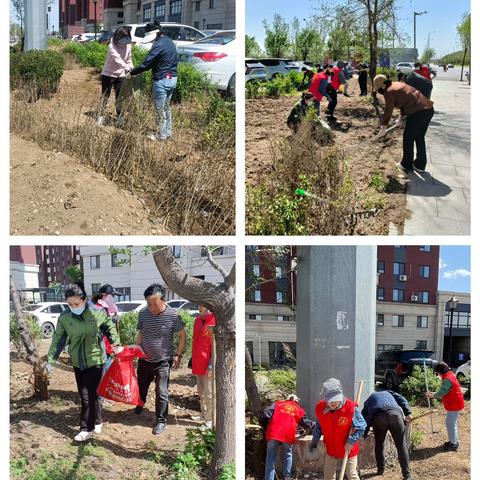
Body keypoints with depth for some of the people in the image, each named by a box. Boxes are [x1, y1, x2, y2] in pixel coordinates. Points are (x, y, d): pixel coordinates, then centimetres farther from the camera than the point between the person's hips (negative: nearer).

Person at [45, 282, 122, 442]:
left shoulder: (98, 313, -15)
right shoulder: (64, 317, -9)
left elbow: (109, 328, 3)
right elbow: (58, 339, -2)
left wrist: (116, 345, 6)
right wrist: (50, 360, -3)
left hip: (95, 360, -4)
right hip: (77, 363, 4)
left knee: (88, 395, -5)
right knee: (85, 395, 12)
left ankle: (87, 429, 4)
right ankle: (96, 421, 30)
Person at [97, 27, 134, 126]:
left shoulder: (128, 46, -6)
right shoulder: (112, 46, -24)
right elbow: (117, 59, -39)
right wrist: (127, 69, -52)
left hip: (121, 75, 4)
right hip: (108, 74, -4)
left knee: (120, 97, 9)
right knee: (105, 96, 3)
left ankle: (120, 117, 18)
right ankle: (101, 116, 11)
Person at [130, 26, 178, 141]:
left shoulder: (159, 45, -18)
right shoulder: (169, 42, 11)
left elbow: (146, 64, -18)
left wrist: (132, 73, -7)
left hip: (162, 80, -9)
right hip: (172, 78, 9)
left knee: (160, 109, 2)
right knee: (166, 107, 20)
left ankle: (161, 135, 9)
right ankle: (168, 132, 28)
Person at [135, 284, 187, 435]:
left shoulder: (172, 315, -17)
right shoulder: (143, 313, -6)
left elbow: (182, 335, -6)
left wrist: (178, 355, -9)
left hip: (163, 361, -4)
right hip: (145, 359, 4)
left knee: (161, 392, -1)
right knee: (141, 386, 22)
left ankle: (161, 421, 15)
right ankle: (140, 405, 51)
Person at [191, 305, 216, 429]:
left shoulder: (214, 322, -16)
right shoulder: (197, 320, 10)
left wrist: (212, 364, -19)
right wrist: (192, 359, 20)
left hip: (208, 364, -8)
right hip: (198, 363, 8)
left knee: (208, 393, -4)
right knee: (201, 391, 19)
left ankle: (209, 421, 3)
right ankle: (204, 414, 33)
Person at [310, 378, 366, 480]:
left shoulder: (351, 408, -28)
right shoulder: (320, 408, -16)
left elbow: (361, 427, -16)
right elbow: (319, 426, 6)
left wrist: (351, 441, -25)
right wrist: (315, 439, -3)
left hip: (348, 449, -4)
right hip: (331, 448, 4)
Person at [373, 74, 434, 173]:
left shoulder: (389, 92, -6)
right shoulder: (398, 85, 21)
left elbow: (388, 111, -3)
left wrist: (383, 128, 5)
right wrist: (402, 116, 41)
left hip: (418, 112, -9)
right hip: (429, 109, 9)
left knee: (408, 138, 9)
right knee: (419, 138, 19)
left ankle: (406, 165, 20)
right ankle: (420, 165, 27)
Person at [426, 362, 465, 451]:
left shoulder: (448, 379, -23)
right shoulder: (449, 376, 11)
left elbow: (441, 393, -20)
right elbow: (443, 391, 19)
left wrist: (432, 396, -4)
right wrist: (434, 393, 10)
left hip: (454, 405, -11)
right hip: (454, 404, 11)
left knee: (451, 424, -4)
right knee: (452, 423, 18)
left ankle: (453, 445, 2)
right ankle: (454, 441, 27)